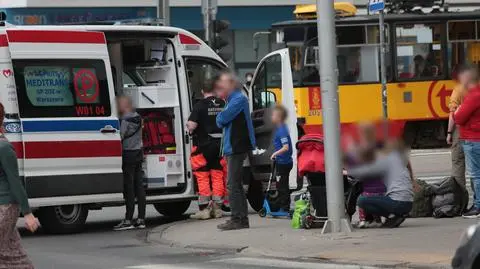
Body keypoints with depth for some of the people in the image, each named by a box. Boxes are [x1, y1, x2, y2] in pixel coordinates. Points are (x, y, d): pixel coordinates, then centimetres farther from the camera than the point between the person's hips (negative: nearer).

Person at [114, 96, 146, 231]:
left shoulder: (125, 120, -15)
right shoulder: (137, 117, 11)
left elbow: (120, 137, -18)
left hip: (128, 155, -8)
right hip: (138, 153, 8)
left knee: (129, 188, -6)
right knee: (139, 186, 9)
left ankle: (128, 220, -6)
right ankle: (141, 219, 10)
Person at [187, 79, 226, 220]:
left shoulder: (200, 105, -11)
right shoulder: (222, 104, 3)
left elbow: (191, 125, -19)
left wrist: (189, 127, 3)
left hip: (204, 145, -4)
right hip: (220, 145, 4)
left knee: (203, 177, 2)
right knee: (218, 175, 10)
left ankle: (204, 209, 0)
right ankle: (217, 208, 10)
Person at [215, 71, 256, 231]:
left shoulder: (238, 99, -12)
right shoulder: (233, 99, 20)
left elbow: (222, 120, -17)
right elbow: (221, 122, 23)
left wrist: (219, 117, 3)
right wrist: (222, 119, 3)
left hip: (237, 147, -11)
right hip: (234, 147, 11)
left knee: (232, 184, -11)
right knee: (236, 184, 14)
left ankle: (237, 219, -12)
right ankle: (242, 219, 18)